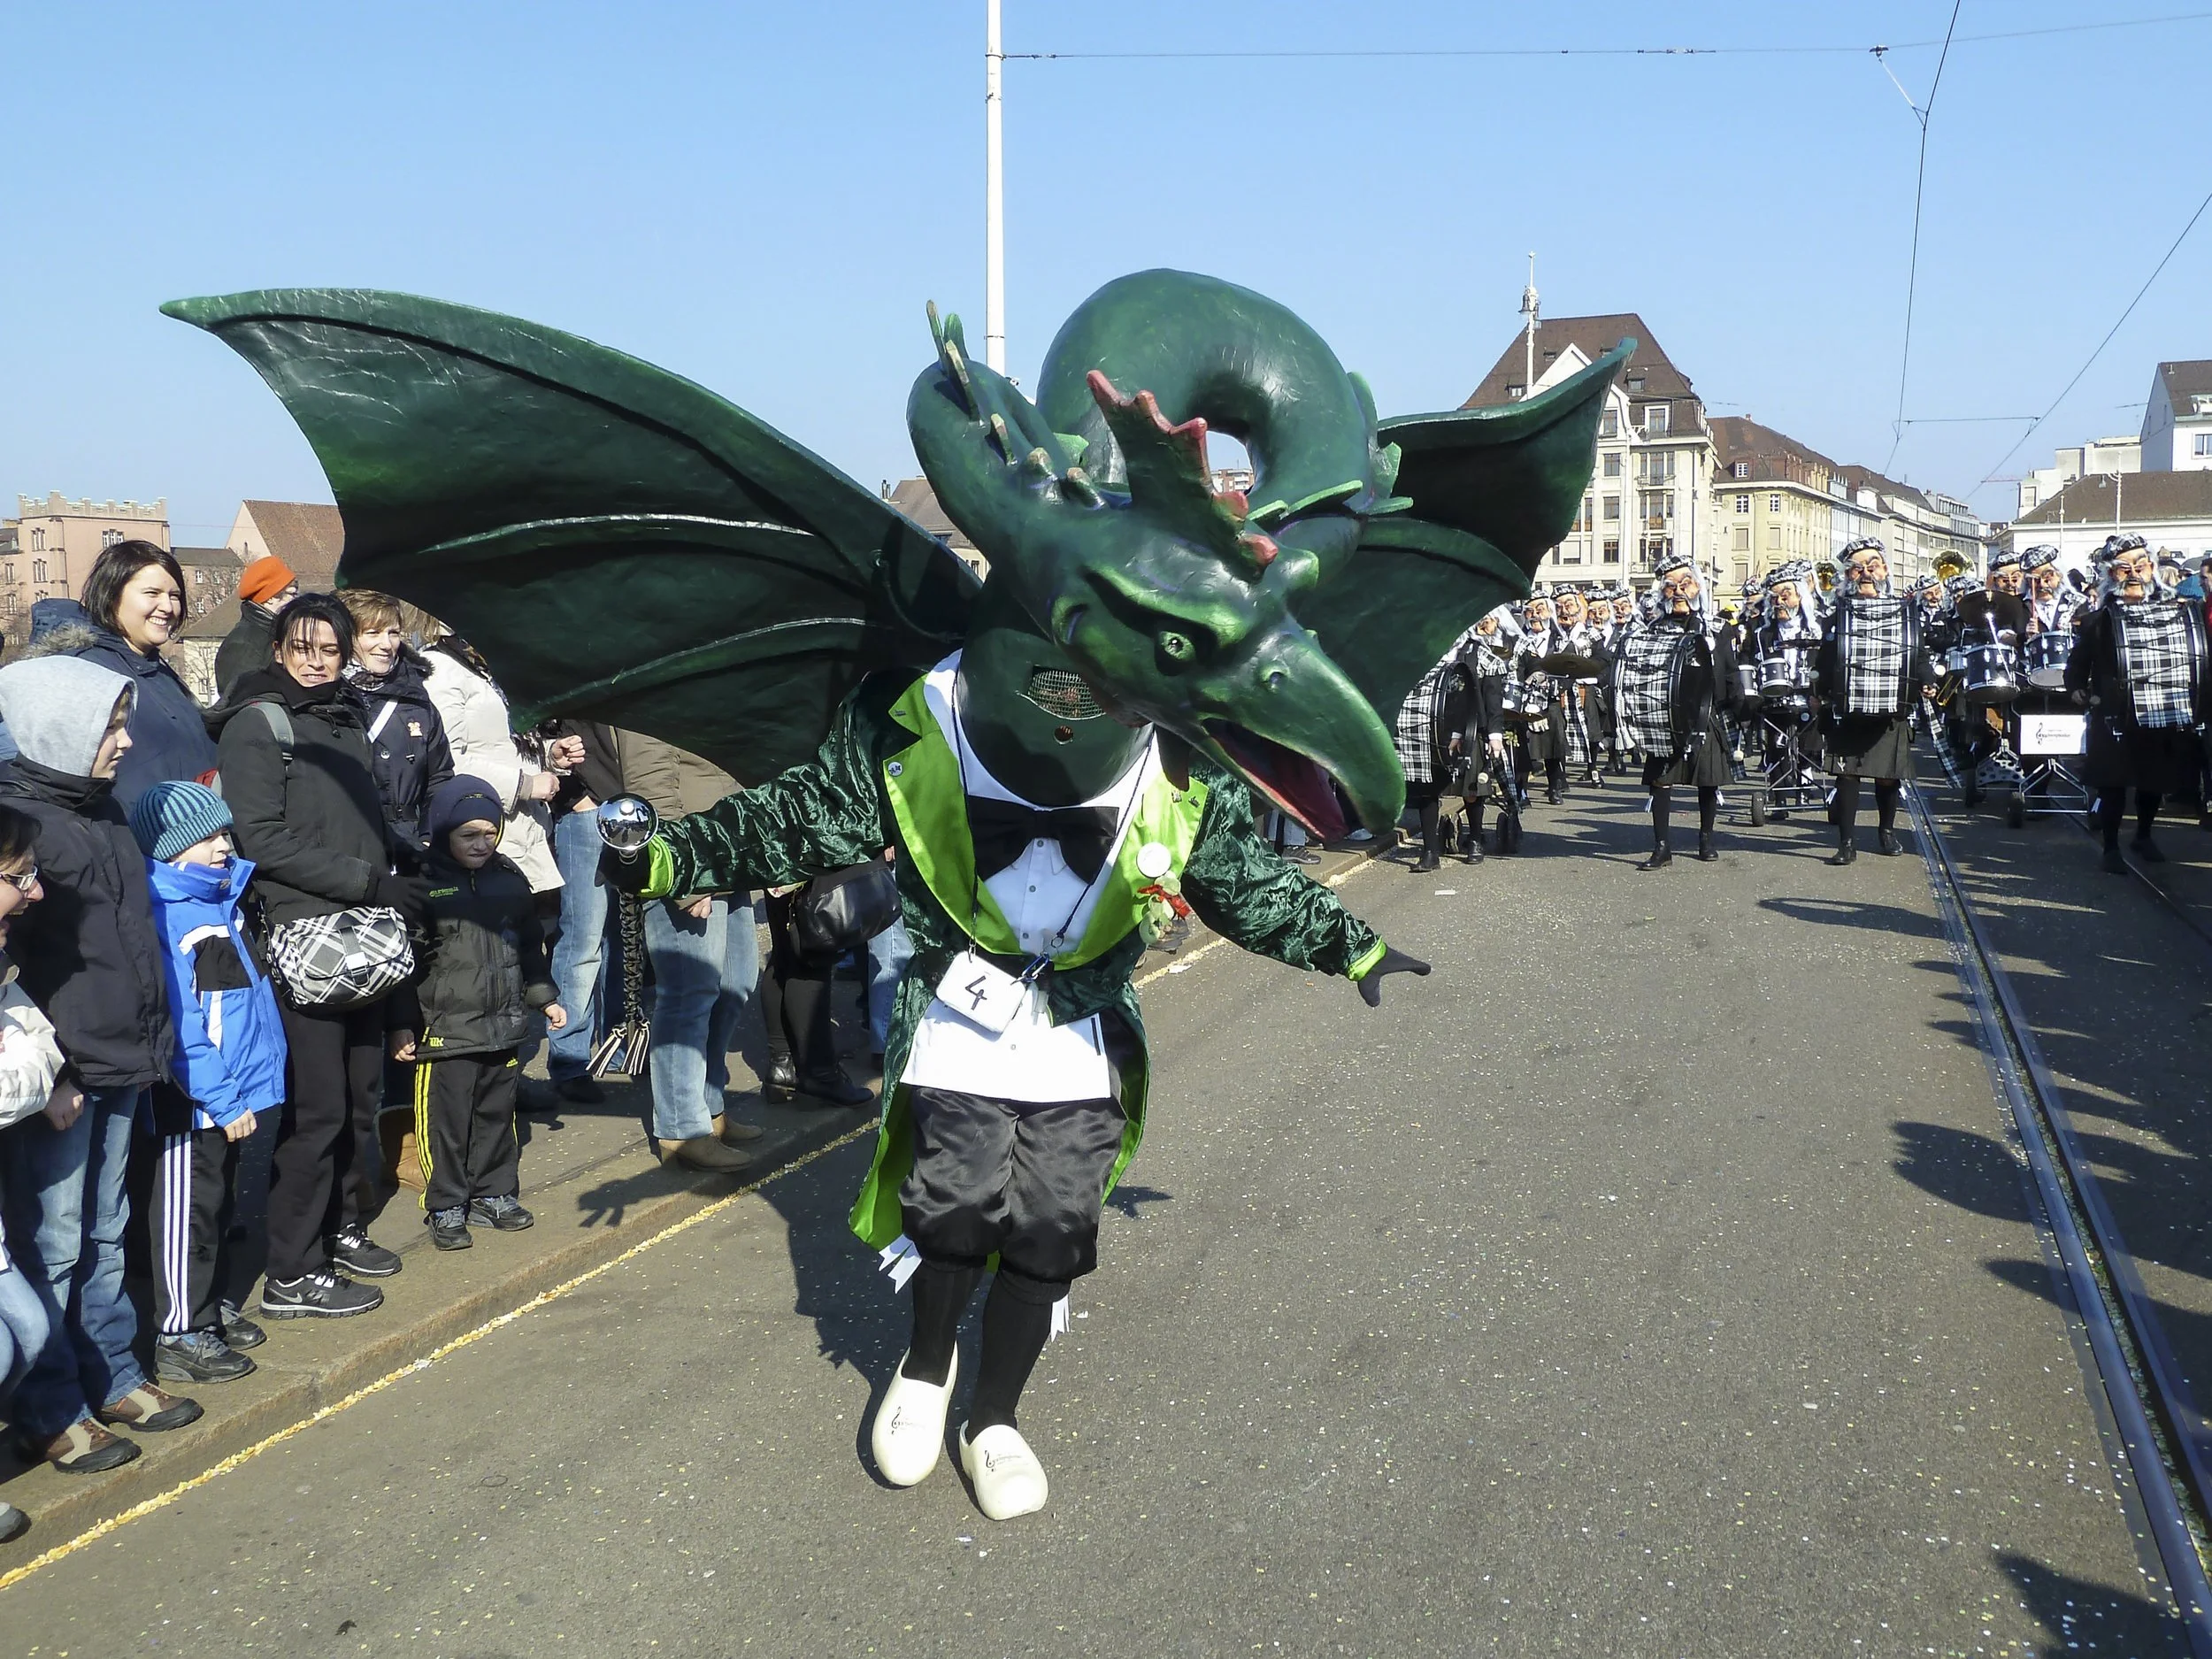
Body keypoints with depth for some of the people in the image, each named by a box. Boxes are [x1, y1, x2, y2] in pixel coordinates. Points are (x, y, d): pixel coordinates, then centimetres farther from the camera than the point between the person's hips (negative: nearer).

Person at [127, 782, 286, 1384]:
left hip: (231, 1095, 8)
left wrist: (243, 1089, 15)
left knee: (221, 1203, 19)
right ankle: (180, 1336, 11)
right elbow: (177, 1021, -21)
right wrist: (222, 1099, -19)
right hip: (192, 1101, -8)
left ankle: (212, 1306, 33)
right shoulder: (165, 914, -18)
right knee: (189, 1210, 2)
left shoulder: (223, 896, 8)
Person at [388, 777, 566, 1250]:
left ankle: (495, 1194, 28)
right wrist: (403, 1024, -8)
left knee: (498, 1113, 15)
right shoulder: (423, 883, -8)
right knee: (446, 1119, -1)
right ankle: (446, 1208, 11)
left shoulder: (509, 879, 9)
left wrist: (545, 997, 19)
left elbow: (530, 946, 21)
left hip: (505, 1026, 6)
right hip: (444, 1028, -5)